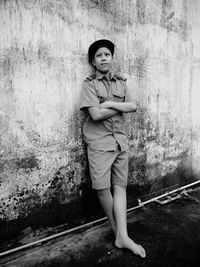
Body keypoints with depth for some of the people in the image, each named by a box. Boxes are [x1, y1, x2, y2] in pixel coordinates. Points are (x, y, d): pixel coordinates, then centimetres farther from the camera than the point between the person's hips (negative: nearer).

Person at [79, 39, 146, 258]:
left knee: (120, 186, 2)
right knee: (102, 187, -2)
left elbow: (133, 107, 0)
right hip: (99, 142, -4)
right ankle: (117, 230, 21)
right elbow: (96, 114, -15)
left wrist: (110, 103, -12)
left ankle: (122, 236, 7)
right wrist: (121, 106, -5)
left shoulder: (120, 82, 11)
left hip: (120, 140, 4)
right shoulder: (89, 84, -3)